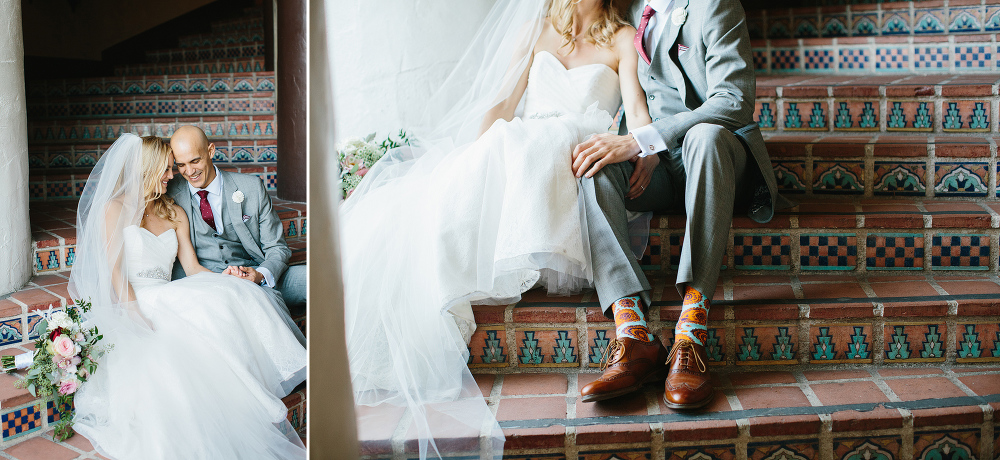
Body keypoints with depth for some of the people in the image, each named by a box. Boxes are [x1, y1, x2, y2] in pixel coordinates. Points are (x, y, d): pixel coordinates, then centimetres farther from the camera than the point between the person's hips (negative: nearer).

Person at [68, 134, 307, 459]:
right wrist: (138, 315, -22)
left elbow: (192, 268, 13)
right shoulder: (115, 209, 6)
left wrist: (230, 280, -8)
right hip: (130, 308, -5)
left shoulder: (175, 214, 22)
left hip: (168, 303, 5)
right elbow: (113, 271, -6)